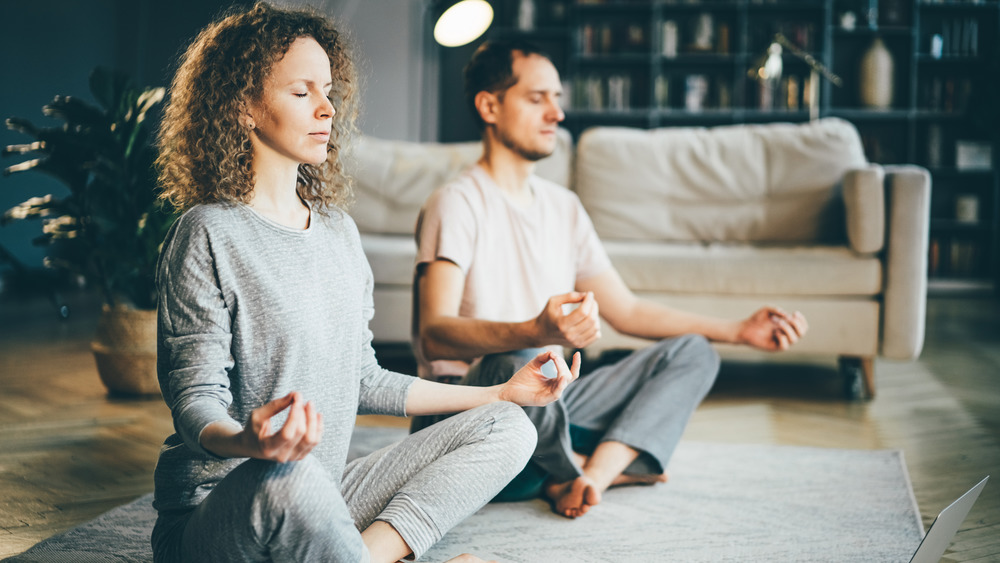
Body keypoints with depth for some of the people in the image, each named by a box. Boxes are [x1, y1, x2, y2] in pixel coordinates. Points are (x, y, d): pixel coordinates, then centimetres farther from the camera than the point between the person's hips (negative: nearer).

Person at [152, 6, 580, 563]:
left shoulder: (339, 231, 13)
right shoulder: (208, 235, -10)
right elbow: (196, 399, -14)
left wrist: (504, 392, 15)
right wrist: (248, 442, -39)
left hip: (321, 500, 8)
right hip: (211, 511, -8)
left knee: (506, 429, -4)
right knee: (289, 477, -42)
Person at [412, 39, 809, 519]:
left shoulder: (563, 206, 16)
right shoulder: (457, 204, -10)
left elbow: (625, 310, 20)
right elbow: (434, 335, -24)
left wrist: (739, 330, 12)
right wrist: (537, 331, -43)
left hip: (547, 404, 8)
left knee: (692, 353, 1)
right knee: (519, 367, -40)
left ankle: (590, 475, -22)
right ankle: (604, 467, -9)